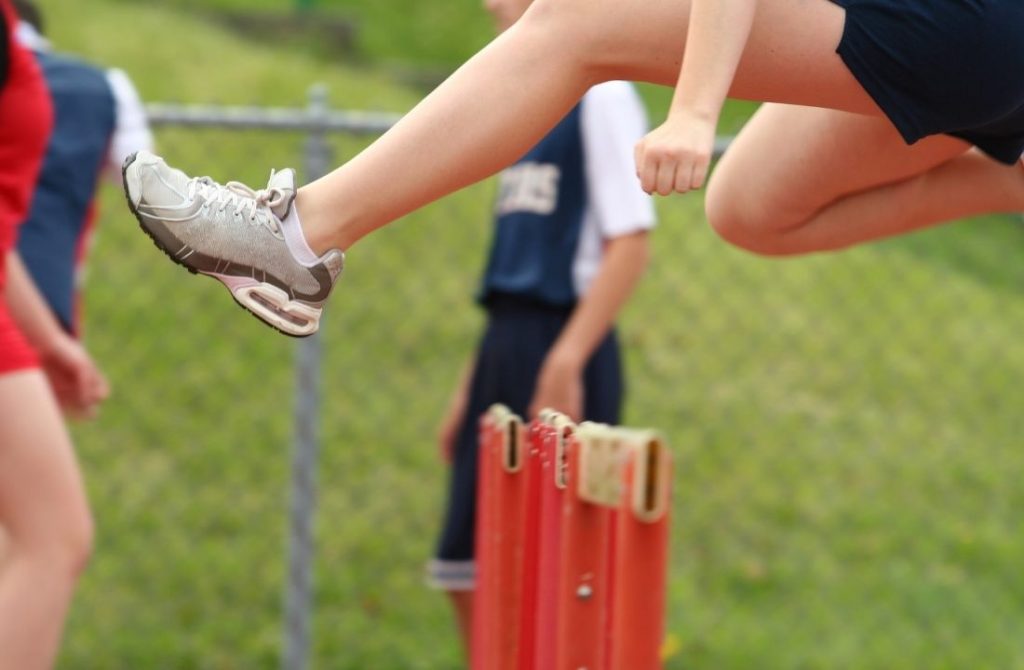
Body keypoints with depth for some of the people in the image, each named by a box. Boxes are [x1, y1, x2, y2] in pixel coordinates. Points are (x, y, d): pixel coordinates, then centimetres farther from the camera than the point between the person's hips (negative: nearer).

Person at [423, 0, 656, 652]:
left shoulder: (602, 95, -8)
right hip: (505, 348, 9)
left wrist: (565, 362, -22)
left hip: (561, 349, -9)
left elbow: (630, 243, -16)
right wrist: (474, 383, 20)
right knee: (470, 569, 9)